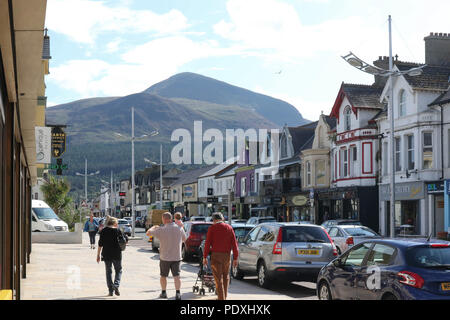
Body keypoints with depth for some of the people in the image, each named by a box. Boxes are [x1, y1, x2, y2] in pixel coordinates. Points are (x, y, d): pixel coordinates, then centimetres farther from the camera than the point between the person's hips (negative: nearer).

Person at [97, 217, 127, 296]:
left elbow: (100, 244, -1)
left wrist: (98, 255, 5)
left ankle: (111, 290, 8)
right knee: (118, 270, 11)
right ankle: (116, 285, -13)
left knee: (108, 271, 12)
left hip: (106, 254, 2)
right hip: (117, 254, -2)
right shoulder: (118, 230, -5)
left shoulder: (103, 231, 0)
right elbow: (126, 240, 2)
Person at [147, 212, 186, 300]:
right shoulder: (179, 228, -4)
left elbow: (148, 233, -3)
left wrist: (154, 227, 17)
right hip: (176, 257, 2)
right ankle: (178, 293, -11)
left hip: (165, 257, -2)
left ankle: (163, 292, 25)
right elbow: (184, 239, 13)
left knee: (163, 276, 16)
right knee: (176, 276, 2)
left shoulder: (161, 230, -14)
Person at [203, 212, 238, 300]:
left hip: (216, 255, -3)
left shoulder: (212, 228, -3)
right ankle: (224, 296, 25)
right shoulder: (229, 228, 6)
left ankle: (221, 298, -5)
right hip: (226, 255, 3)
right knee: (226, 277, 19)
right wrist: (235, 258, 6)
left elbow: (207, 243, -7)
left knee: (218, 278, -1)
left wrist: (205, 257, -1)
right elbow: (234, 244, 3)